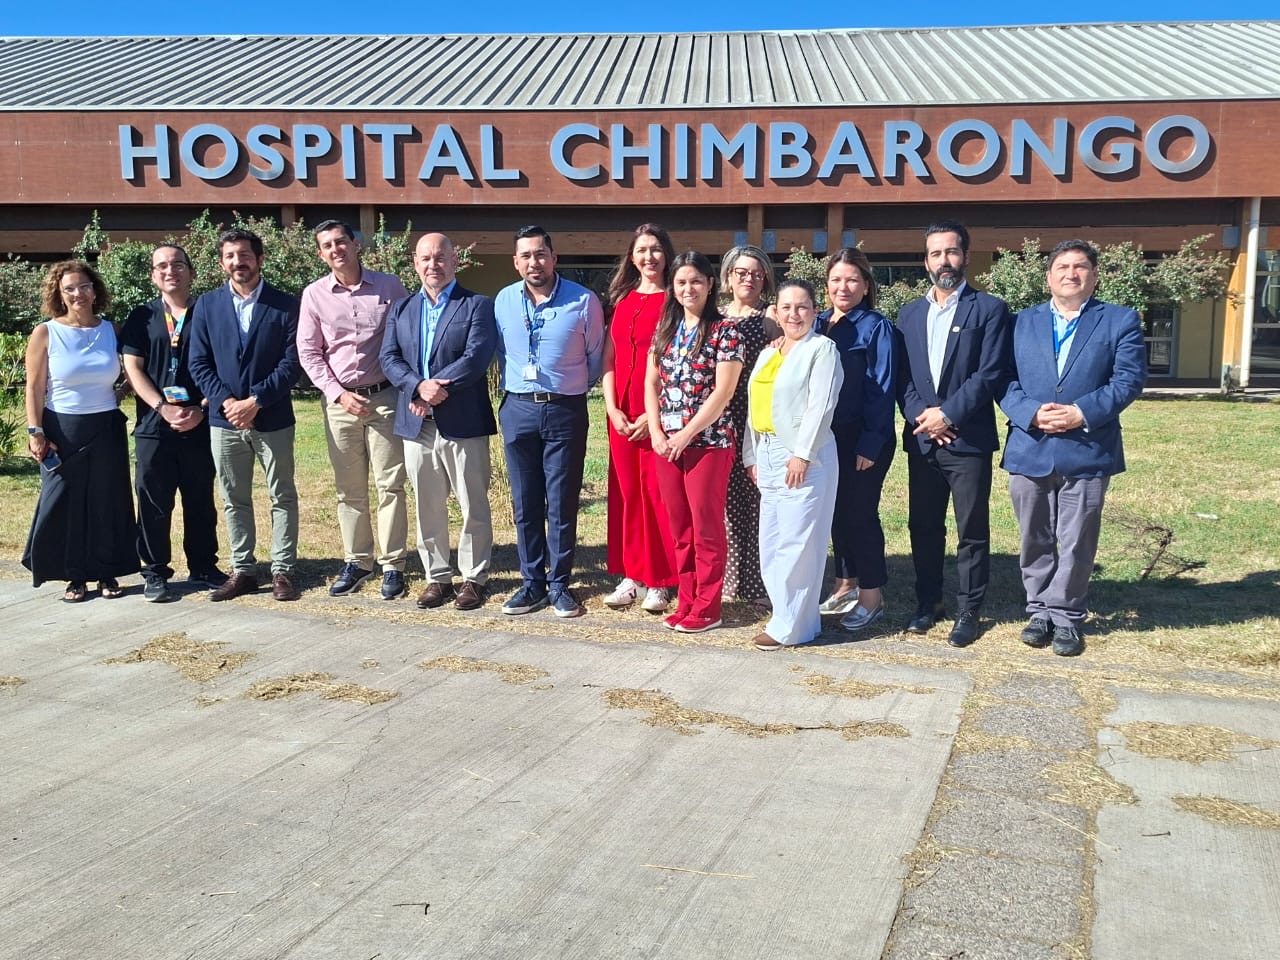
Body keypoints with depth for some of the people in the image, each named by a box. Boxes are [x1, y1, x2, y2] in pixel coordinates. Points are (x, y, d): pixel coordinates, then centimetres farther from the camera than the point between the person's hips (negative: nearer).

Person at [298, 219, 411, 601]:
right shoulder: (314, 294, 2)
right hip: (340, 401, 2)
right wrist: (339, 394, -7)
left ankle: (393, 565, 8)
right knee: (349, 489, 9)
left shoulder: (389, 286, -1)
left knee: (390, 485, 0)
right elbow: (308, 353, 4)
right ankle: (356, 562, 20)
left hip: (384, 397, -2)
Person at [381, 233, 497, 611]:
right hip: (417, 424, 4)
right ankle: (437, 576, 22)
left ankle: (474, 577, 15)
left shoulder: (477, 306, 0)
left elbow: (476, 357, -12)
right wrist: (419, 386, -15)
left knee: (473, 507, 3)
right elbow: (390, 358, 4)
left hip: (463, 423, -4)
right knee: (427, 508, 11)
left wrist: (437, 390, -18)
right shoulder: (401, 309, 15)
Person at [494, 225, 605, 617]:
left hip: (565, 412, -3)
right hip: (518, 409, 3)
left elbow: (596, 357, 6)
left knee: (562, 504, 1)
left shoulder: (583, 301, -5)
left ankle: (559, 585, 13)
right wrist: (517, 387, 14)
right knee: (525, 504, 7)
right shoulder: (503, 301, 4)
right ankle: (532, 583, 18)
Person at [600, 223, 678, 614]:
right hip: (622, 415, 5)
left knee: (659, 494, -2)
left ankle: (660, 581, 7)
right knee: (626, 493, 8)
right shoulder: (622, 300, 13)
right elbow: (609, 360, 11)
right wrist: (612, 409, -1)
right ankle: (632, 575, 17)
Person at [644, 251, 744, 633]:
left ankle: (707, 608, 10)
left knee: (706, 526, 1)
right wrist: (656, 431, -1)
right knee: (679, 526, 10)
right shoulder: (665, 329, 12)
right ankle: (686, 601, 20)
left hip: (708, 441, -5)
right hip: (666, 441, 5)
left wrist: (686, 434, -13)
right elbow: (651, 383, 12)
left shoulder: (725, 330, -5)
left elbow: (722, 392, -11)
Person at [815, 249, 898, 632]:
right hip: (826, 435, 6)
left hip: (862, 438, -5)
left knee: (859, 513, 0)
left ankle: (871, 595, 12)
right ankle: (845, 585, 27)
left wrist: (870, 444, -16)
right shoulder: (819, 324, 9)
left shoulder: (876, 327, -8)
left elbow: (882, 389, -11)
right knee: (837, 511, 13)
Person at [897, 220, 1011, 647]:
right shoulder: (910, 314, 13)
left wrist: (948, 414, -14)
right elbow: (901, 376, 7)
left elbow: (990, 374, -9)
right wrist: (921, 415, -9)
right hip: (921, 438, 4)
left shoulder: (989, 309, -1)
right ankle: (927, 603, 24)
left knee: (972, 531, 2)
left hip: (968, 439, -4)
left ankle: (968, 612, 12)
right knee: (923, 527, 11)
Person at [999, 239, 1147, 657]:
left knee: (1076, 543, 3)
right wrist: (1032, 413, -14)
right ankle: (1040, 610, 23)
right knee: (1035, 541, 10)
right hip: (1028, 451, 2)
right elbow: (1005, 380, 3)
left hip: (1087, 452, -2)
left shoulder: (1121, 321, 6)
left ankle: (1066, 616, 17)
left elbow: (1128, 379, -4)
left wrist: (1082, 413, -17)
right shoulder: (1022, 322, 11)